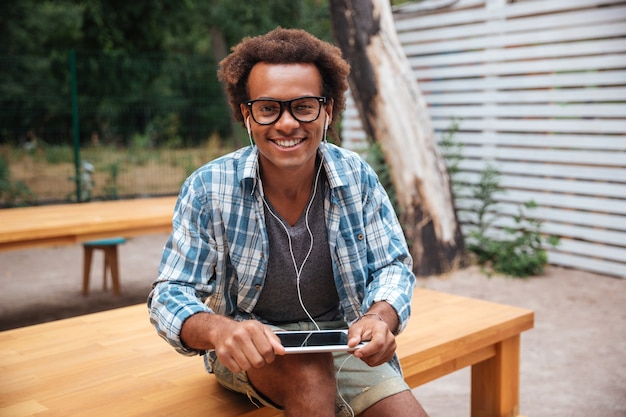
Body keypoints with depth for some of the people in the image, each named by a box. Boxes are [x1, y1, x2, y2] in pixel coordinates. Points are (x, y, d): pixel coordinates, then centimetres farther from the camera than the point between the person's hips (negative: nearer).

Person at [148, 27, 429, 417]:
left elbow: (393, 266, -3)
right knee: (309, 370, -33)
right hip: (250, 351, -1)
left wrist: (380, 318, -28)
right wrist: (218, 329, -37)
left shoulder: (358, 177, -9)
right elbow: (171, 294, -13)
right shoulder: (208, 190, -15)